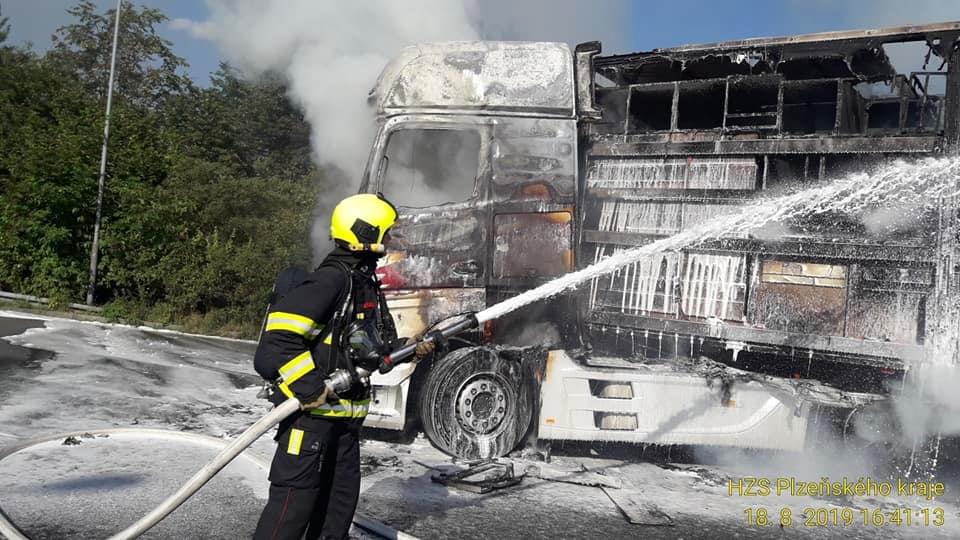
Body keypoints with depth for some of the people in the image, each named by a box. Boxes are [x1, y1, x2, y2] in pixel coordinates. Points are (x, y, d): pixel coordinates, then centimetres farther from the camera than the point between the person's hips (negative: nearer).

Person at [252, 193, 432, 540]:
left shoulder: (367, 283, 14)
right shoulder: (332, 279, -17)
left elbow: (379, 345, 24)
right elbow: (279, 333, -25)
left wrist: (411, 352, 7)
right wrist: (307, 387, -25)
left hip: (346, 413, 10)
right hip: (311, 408, -10)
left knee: (341, 494, 17)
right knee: (295, 495, -8)